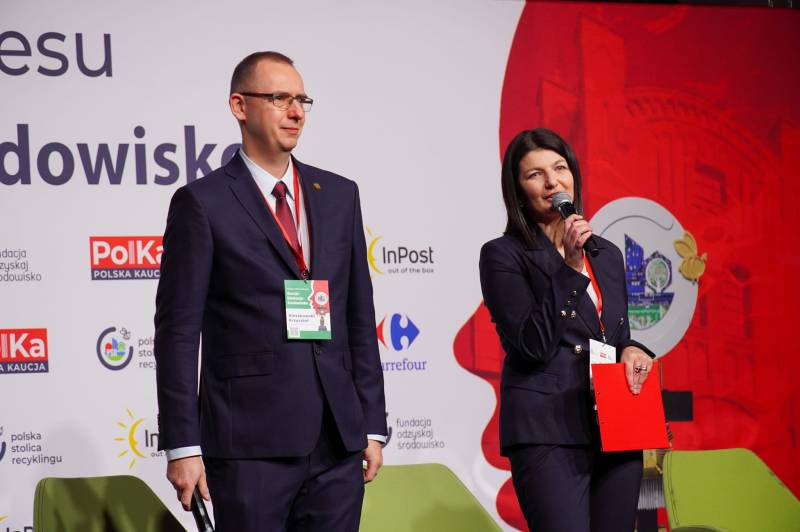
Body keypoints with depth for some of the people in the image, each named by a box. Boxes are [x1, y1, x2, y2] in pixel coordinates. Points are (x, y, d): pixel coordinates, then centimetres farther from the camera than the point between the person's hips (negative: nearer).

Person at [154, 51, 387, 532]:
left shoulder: (339, 195, 12)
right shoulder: (202, 203, -2)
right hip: (251, 442, -4)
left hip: (339, 440, 4)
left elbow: (361, 317, 14)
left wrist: (373, 424, 10)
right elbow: (178, 333, -4)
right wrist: (182, 446, -9)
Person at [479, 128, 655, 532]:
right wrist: (569, 268, -14)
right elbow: (532, 345, -12)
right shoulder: (503, 255, -2)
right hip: (548, 434, -6)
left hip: (615, 432, 6)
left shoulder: (606, 254, 16)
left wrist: (632, 352, 0)